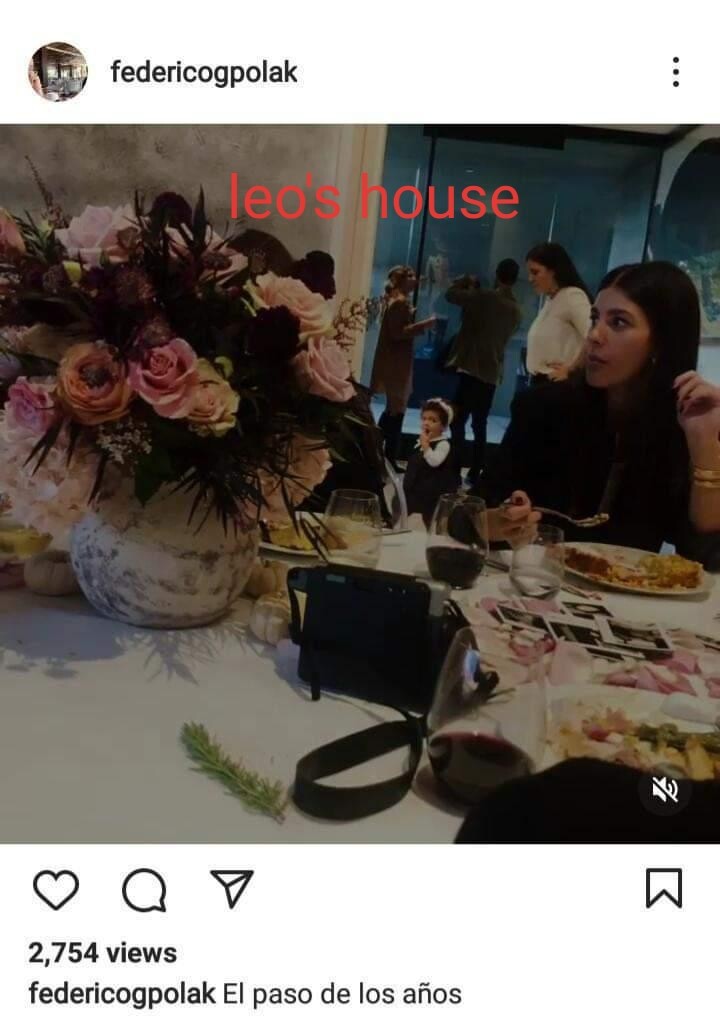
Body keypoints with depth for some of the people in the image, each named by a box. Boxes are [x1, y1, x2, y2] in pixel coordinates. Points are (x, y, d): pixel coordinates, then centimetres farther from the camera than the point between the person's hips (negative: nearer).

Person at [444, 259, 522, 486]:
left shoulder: (485, 297, -8)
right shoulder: (516, 310, 12)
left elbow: (451, 294, -4)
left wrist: (467, 281, 15)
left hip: (471, 368, -6)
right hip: (492, 373, 6)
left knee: (458, 422, -4)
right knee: (480, 425, 11)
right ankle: (474, 474, 13)